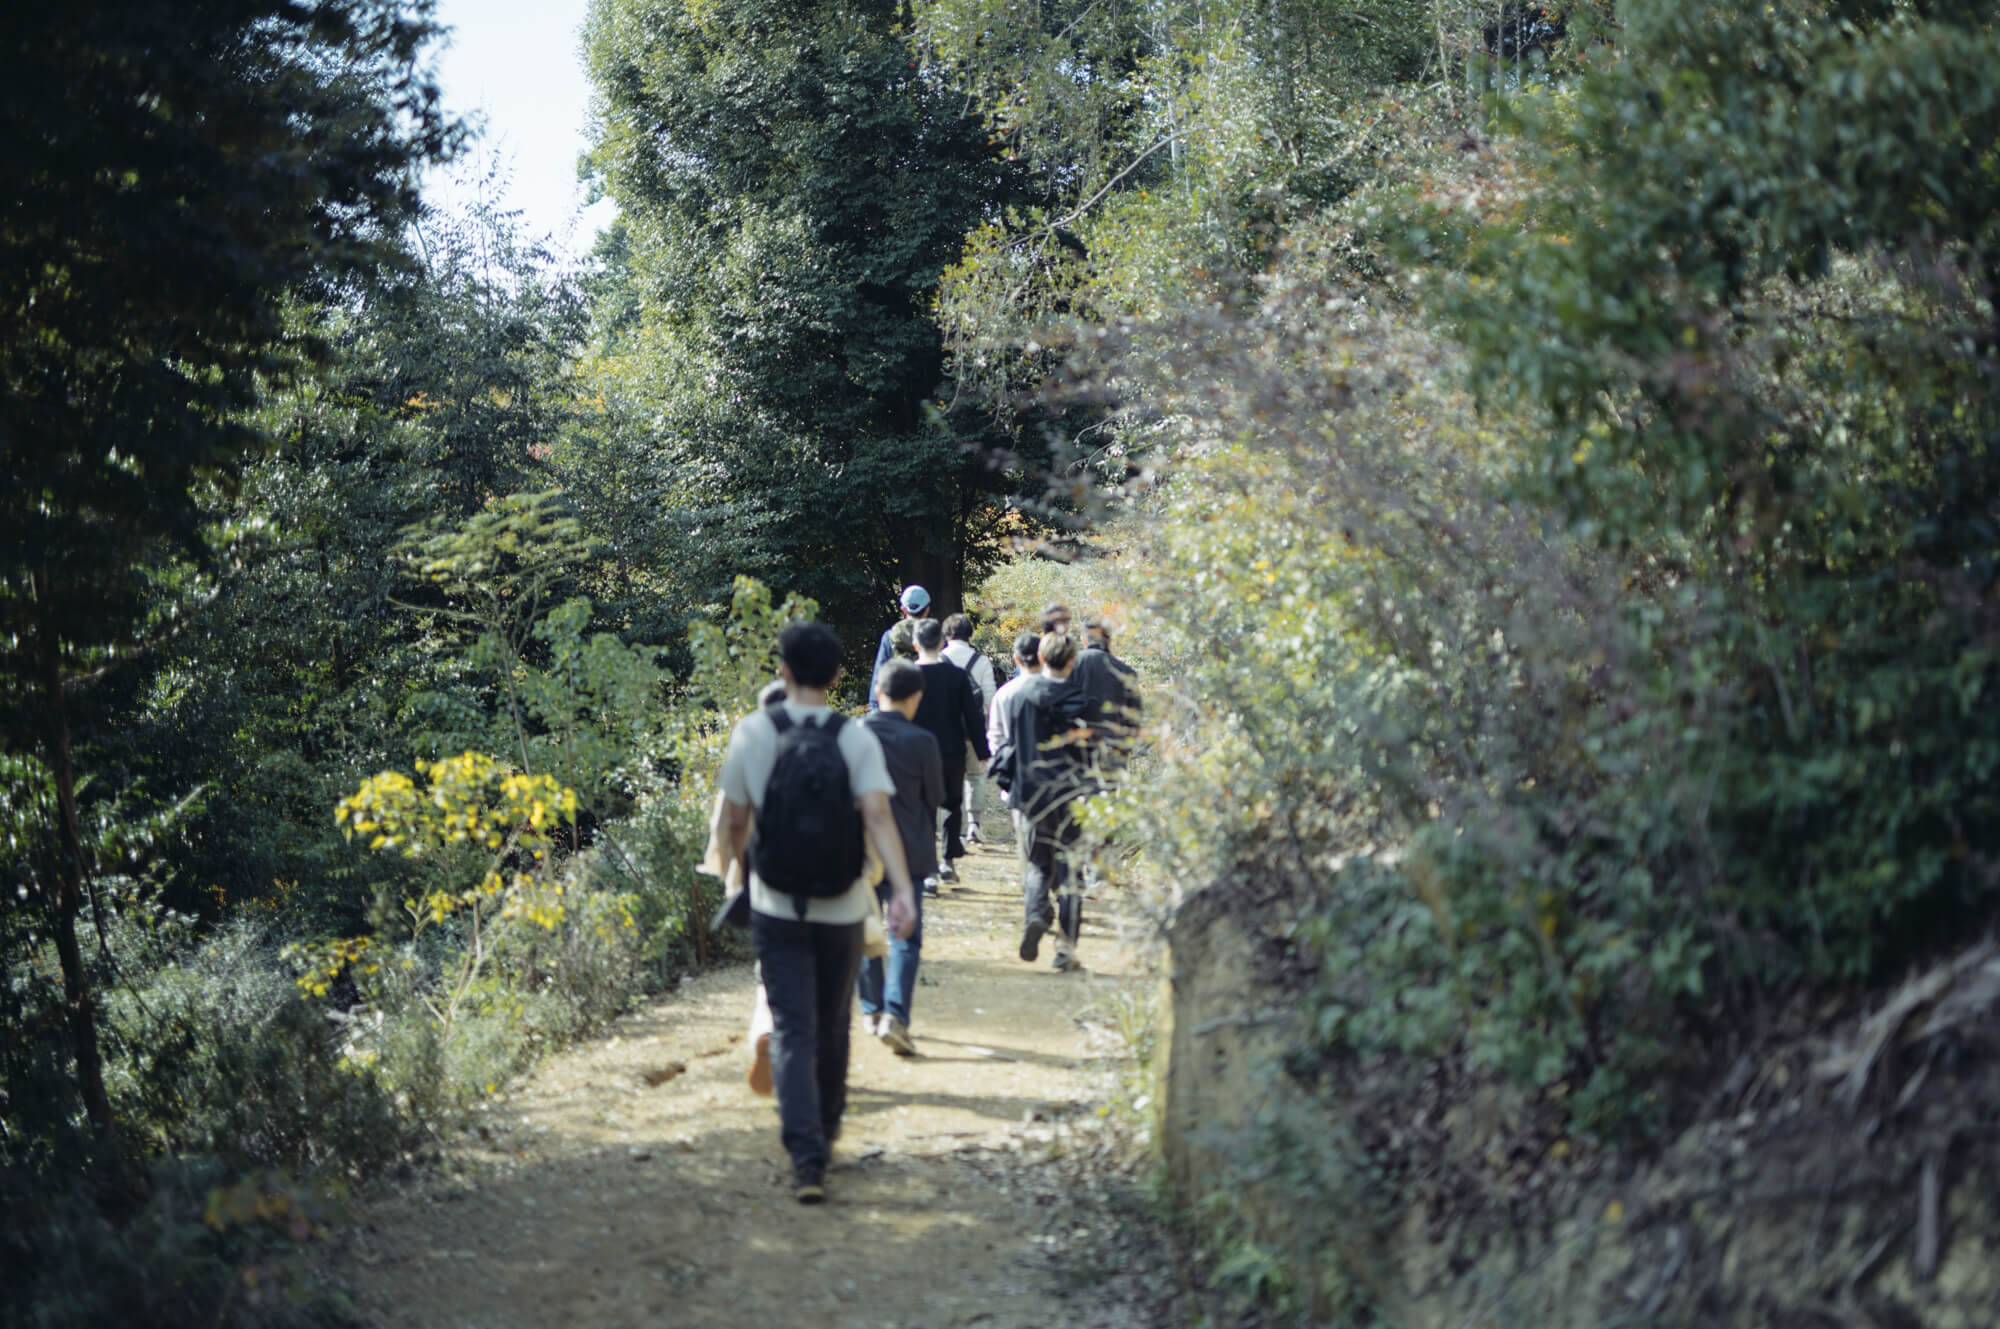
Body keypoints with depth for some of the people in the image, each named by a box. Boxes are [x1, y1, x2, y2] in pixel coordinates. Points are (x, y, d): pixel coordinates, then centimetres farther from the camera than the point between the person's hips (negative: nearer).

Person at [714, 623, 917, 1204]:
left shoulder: (752, 732, -5)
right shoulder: (856, 739, -7)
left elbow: (735, 818, 1)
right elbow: (877, 814, -19)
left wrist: (738, 865, 21)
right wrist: (902, 890, -24)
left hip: (776, 906, -1)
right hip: (841, 906, 1)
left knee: (792, 1030, -2)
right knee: (833, 1024, 19)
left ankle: (807, 1157, -17)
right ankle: (826, 1128, 38)